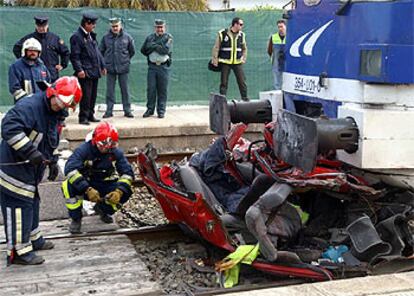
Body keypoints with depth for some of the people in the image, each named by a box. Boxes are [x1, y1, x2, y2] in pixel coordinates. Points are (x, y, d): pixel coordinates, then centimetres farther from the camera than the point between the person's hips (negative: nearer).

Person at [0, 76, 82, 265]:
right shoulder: (29, 105, -21)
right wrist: (30, 151, -35)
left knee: (31, 202, 20)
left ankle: (33, 238, 36)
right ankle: (19, 251, 1)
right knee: (19, 205, -6)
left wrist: (52, 161, 13)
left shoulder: (53, 114, 11)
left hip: (30, 169, 10)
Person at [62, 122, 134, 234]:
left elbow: (127, 172, -14)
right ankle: (76, 218, -11)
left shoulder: (116, 152, -10)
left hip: (105, 185, 3)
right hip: (84, 184, -3)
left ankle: (102, 209, 10)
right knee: (69, 185, -35)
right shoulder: (84, 150, -22)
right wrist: (88, 190, -45)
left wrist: (119, 191, -33)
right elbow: (70, 169, -35)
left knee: (126, 192, -21)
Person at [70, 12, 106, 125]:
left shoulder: (91, 35, 16)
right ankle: (83, 117, 1)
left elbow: (97, 51, 23)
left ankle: (90, 115, 22)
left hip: (95, 71, 8)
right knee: (86, 95, -7)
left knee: (93, 95, 12)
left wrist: (102, 66, 20)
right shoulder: (77, 37, -10)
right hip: (85, 72, -8)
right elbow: (75, 56, -14)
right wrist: (79, 70, -21)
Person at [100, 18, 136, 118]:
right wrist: (107, 60, 10)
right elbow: (101, 50, 13)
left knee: (125, 89, 4)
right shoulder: (106, 37, 1)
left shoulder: (127, 37, 0)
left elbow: (132, 51, 12)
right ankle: (109, 111, 10)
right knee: (110, 90, 4)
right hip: (110, 68, 1)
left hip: (123, 67, -1)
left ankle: (127, 110, 12)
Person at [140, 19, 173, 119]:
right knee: (150, 89, 2)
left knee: (162, 90, 1)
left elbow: (166, 50, -14)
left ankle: (161, 111, 9)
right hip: (152, 66, 3)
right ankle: (150, 109, 12)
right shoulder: (150, 37, 13)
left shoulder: (168, 37, 2)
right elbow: (143, 50, 6)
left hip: (163, 67, -3)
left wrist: (154, 46, -7)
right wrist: (157, 47, 0)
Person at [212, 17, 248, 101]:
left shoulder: (242, 35, 7)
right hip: (225, 62, -3)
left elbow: (244, 48, 19)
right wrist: (215, 60, -3)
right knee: (224, 82, 1)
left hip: (237, 63, 3)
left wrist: (243, 59, 9)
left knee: (242, 81, 0)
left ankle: (245, 99, 9)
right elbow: (216, 48, -1)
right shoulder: (222, 33, -5)